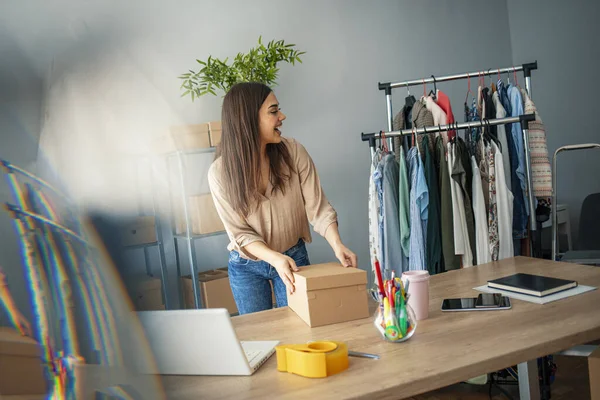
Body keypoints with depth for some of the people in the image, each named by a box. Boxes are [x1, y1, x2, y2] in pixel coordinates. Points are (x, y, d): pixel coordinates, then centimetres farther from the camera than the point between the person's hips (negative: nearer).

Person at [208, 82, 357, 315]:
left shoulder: (293, 152, -16)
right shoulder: (220, 172, -19)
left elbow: (318, 207, -15)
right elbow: (240, 233, -18)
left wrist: (337, 244, -31)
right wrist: (275, 258, -34)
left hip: (294, 256, 1)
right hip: (247, 266, -1)